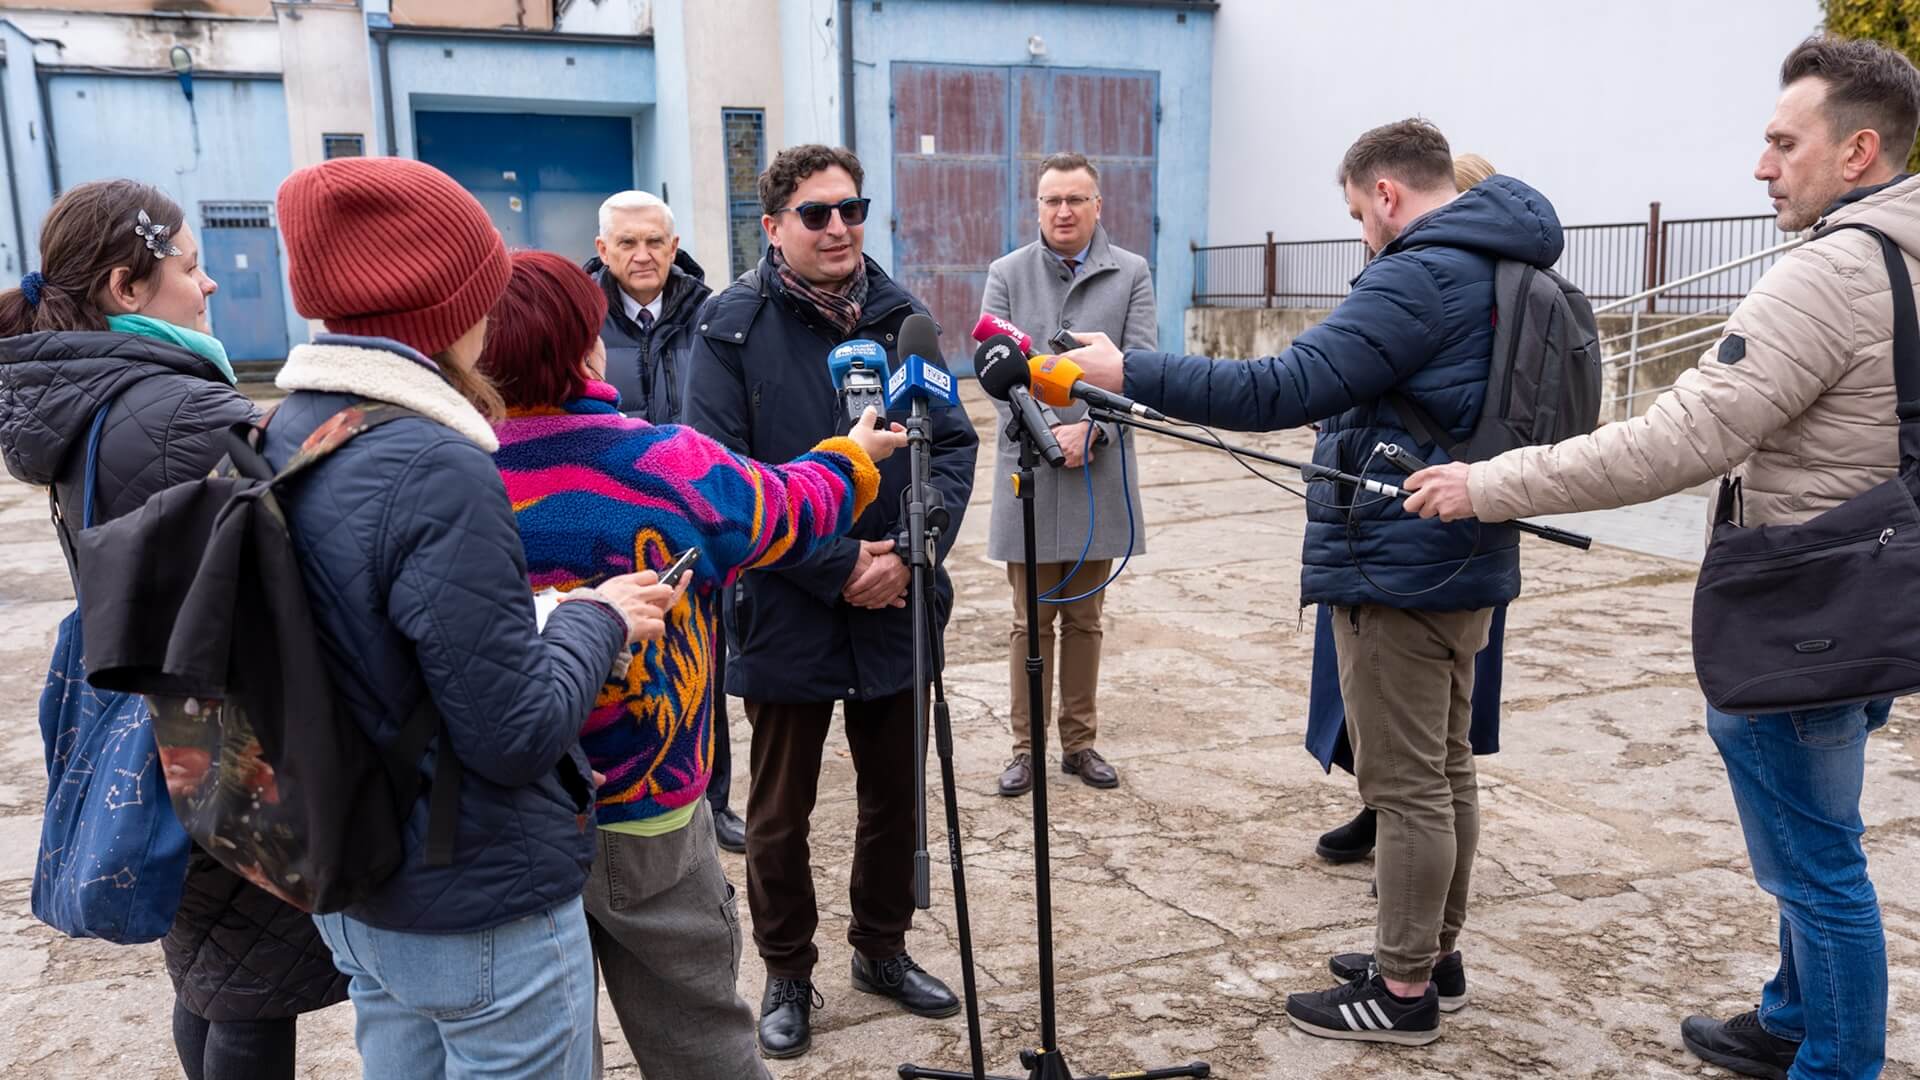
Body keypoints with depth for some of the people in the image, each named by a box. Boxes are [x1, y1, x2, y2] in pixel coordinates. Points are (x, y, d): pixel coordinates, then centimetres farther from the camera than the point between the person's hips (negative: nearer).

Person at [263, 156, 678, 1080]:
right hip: (482, 915, -8)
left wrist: (549, 616, 7)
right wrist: (597, 619, -8)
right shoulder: (435, 469, -26)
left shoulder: (282, 437, -1)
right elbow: (518, 736, -23)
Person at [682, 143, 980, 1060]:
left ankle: (882, 949, 40)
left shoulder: (901, 317, 3)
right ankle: (787, 975, 34)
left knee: (896, 797, 18)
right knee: (780, 815, 12)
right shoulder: (732, 329, -9)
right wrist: (836, 568, -18)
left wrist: (911, 555, -12)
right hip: (786, 619, -3)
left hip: (898, 610, 4)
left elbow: (954, 444, 3)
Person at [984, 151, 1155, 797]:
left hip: (1099, 471, 1)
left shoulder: (1131, 275, 6)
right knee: (1031, 621, 6)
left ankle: (1080, 742, 22)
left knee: (1084, 618, 11)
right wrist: (1046, 430, -15)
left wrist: (1092, 429, -17)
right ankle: (1026, 747, 16)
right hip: (1028, 469, 0)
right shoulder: (1007, 274, 6)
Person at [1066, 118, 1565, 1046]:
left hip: (1397, 570, -10)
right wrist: (1351, 412, 18)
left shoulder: (1420, 277, -19)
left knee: (1405, 783, 0)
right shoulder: (1501, 271, 12)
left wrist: (1129, 372, -27)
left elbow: (1281, 390, -28)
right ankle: (1435, 950, 32)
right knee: (1446, 768, 18)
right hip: (1466, 558, 10)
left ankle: (1403, 990, 12)